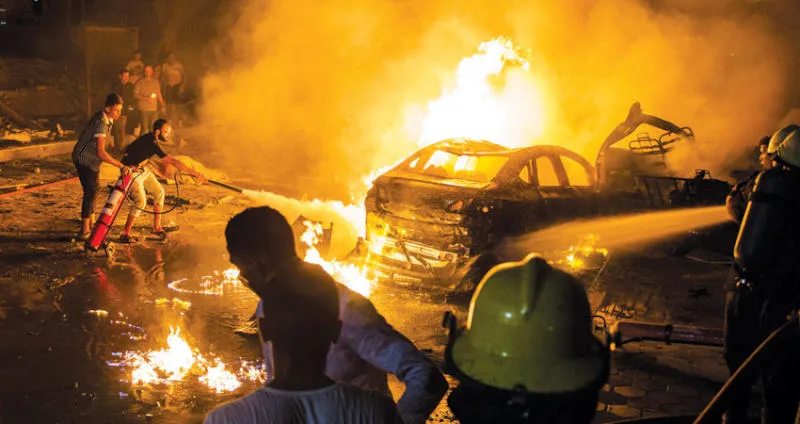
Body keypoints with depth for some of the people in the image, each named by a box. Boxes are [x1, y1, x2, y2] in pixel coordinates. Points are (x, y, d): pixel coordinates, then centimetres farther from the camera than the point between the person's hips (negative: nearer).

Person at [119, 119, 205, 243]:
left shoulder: (152, 138, -3)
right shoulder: (150, 143, -31)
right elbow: (172, 161, -35)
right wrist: (193, 172, -35)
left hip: (143, 169, 10)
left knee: (159, 191, 10)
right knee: (140, 201, -17)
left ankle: (157, 227, 20)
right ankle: (125, 235, -8)